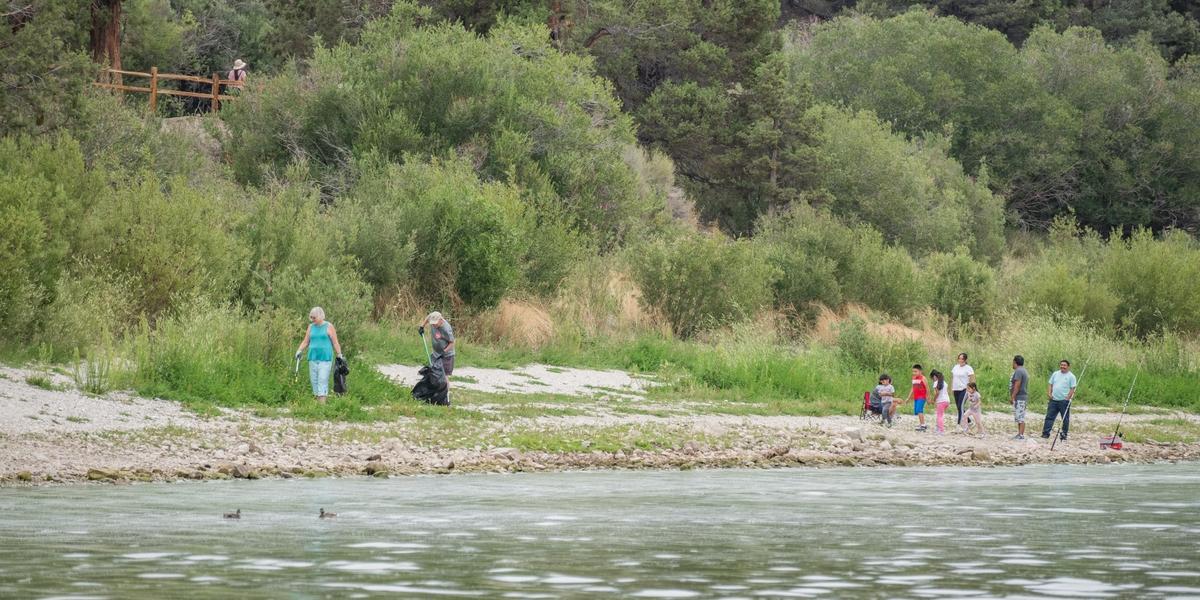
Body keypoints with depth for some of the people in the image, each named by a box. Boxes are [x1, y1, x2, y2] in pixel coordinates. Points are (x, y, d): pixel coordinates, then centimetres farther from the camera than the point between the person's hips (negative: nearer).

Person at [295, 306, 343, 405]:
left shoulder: (329, 326, 1)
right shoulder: (311, 327, 13)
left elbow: (335, 343, 1)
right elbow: (305, 342, 14)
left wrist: (340, 355, -1)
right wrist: (299, 351, -1)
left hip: (325, 358, -5)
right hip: (313, 358, 5)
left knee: (323, 380, -12)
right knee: (314, 380, 2)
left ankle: (322, 403, -17)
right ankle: (317, 402, 7)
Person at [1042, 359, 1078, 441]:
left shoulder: (1071, 376, -2)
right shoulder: (1055, 374, 13)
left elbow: (1072, 389, -6)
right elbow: (1050, 385, 16)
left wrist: (1067, 398, -15)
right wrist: (1049, 394, 0)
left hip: (1064, 401, -4)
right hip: (1053, 400, 4)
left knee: (1065, 419, 3)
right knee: (1049, 417, 0)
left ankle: (1064, 435, 11)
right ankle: (1045, 434, 2)